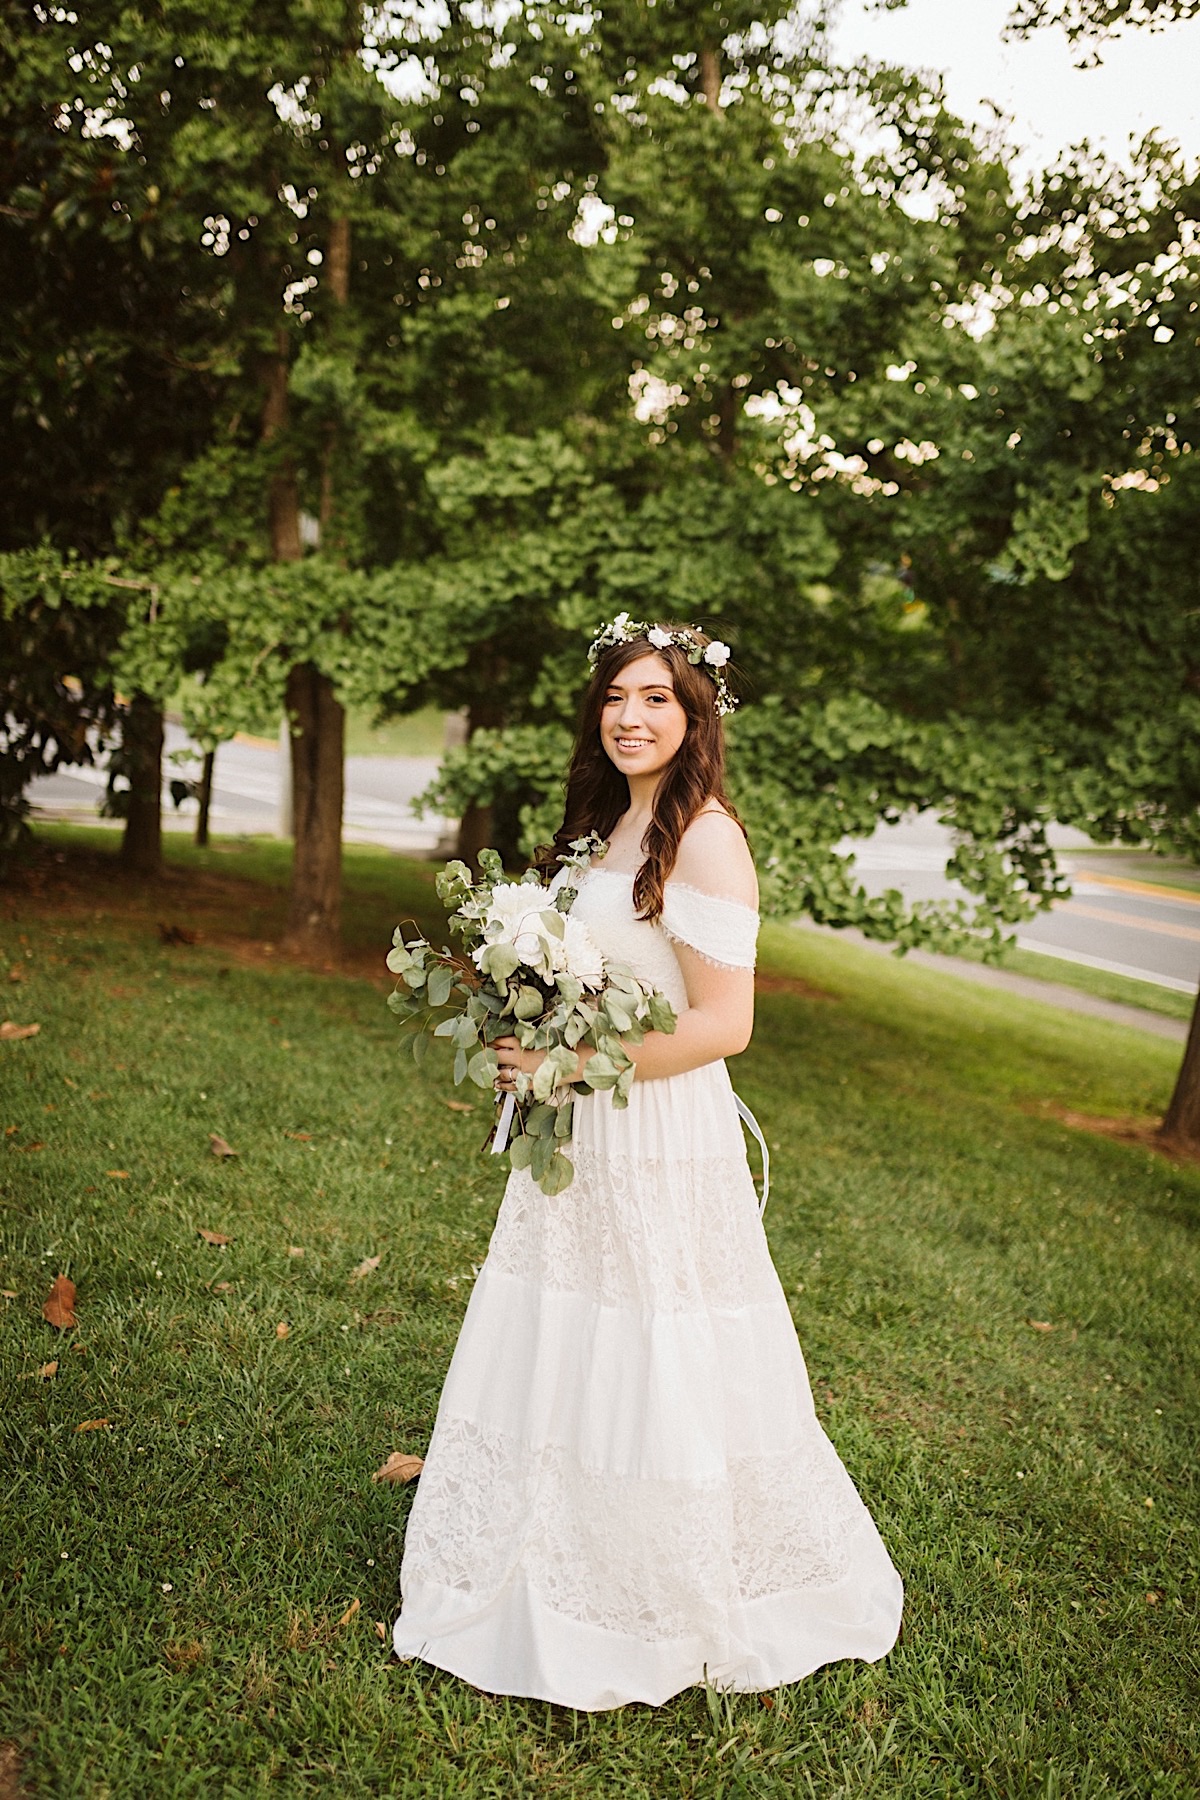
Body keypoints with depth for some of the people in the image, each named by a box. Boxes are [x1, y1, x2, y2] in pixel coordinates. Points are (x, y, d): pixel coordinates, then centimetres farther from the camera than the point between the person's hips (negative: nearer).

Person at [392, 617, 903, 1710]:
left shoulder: (705, 839, -15)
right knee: (559, 1365, 16)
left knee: (659, 1386, 4)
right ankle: (554, 1589, 35)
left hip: (663, 1148, -8)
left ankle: (690, 1617, 27)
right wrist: (530, 1052, 4)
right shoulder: (607, 825, 11)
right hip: (580, 1140, 8)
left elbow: (723, 1024, -20)